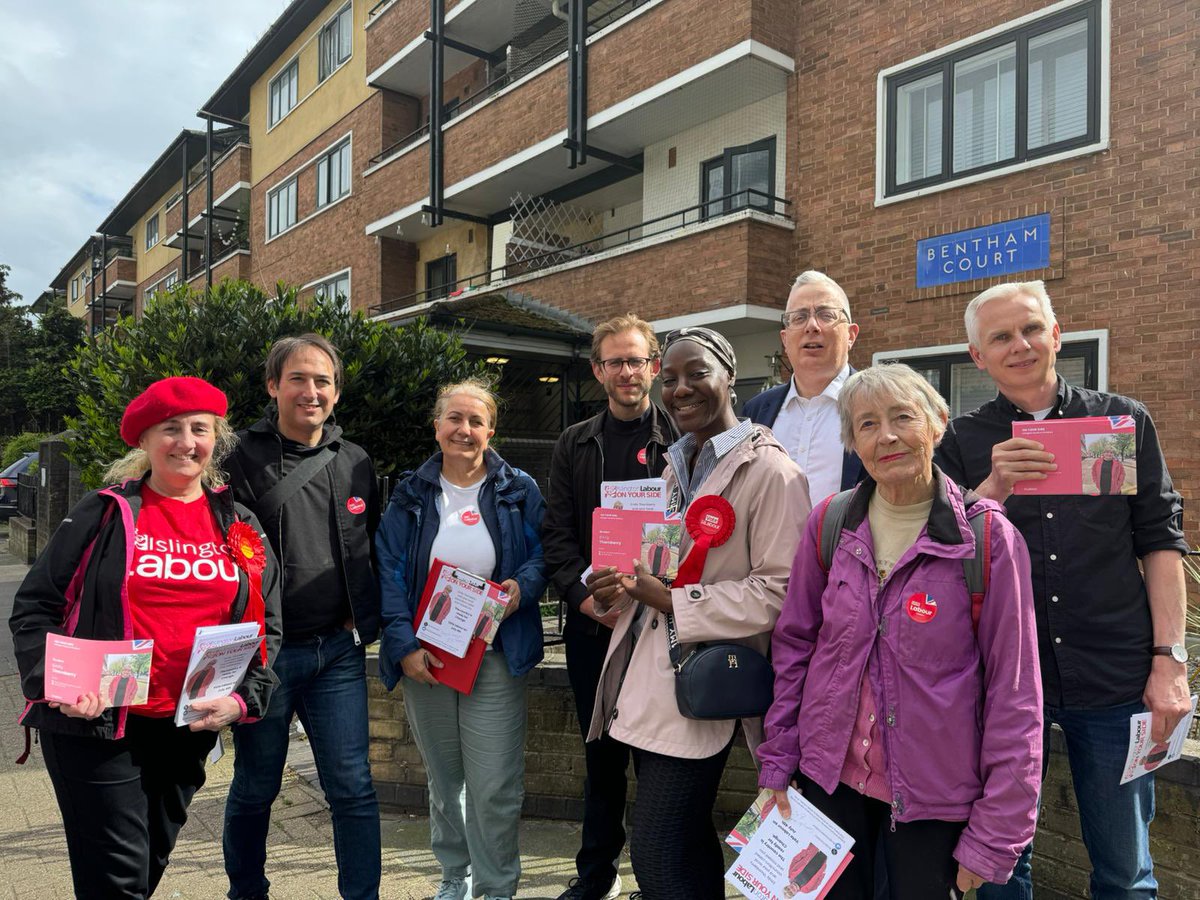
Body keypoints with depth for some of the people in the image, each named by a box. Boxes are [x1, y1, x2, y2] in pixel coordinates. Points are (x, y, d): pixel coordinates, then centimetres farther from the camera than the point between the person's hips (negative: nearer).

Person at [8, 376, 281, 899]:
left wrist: (243, 699, -6)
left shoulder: (239, 527, 5)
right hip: (95, 725, -4)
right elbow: (33, 607, -1)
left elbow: (265, 625, 7)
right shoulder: (104, 514, -3)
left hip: (189, 731, 4)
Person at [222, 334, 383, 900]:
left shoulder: (356, 465, 7)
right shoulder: (244, 459, -4)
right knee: (255, 788, 14)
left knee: (353, 788, 2)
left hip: (338, 651, 2)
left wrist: (364, 623, 9)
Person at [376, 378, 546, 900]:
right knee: (442, 779, 16)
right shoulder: (410, 495, 4)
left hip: (496, 658, -2)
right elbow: (389, 574, -1)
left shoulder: (518, 491, 3)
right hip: (425, 657, 2)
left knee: (494, 787, -3)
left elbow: (542, 556, 4)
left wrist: (523, 586, -18)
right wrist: (403, 644, -11)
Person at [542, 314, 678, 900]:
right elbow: (557, 534, 5)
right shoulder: (574, 445, 11)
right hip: (591, 625, 3)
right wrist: (585, 595, -10)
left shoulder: (681, 440, 0)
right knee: (601, 752, 14)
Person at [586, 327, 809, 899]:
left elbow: (779, 590, -17)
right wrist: (621, 586, 1)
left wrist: (672, 600, -20)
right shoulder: (674, 465, 14)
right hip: (643, 680, 8)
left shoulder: (769, 471, -12)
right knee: (688, 843, 19)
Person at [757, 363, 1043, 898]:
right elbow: (792, 645, 4)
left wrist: (994, 836, -9)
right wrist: (777, 764, 2)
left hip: (934, 797, -2)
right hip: (829, 777, 2)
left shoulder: (989, 538, -13)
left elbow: (1014, 695, -10)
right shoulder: (829, 524, -5)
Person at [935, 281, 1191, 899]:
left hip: (1114, 678, 0)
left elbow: (1161, 542, 4)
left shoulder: (1124, 421, 4)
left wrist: (1170, 659, -3)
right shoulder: (962, 442, 2)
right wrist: (994, 488, -20)